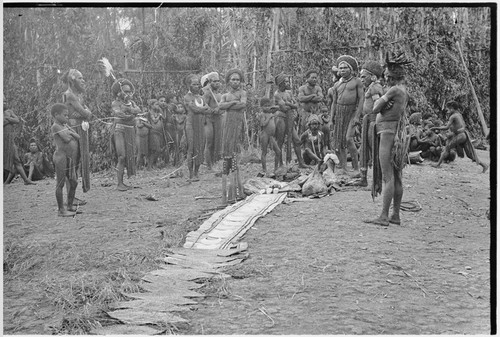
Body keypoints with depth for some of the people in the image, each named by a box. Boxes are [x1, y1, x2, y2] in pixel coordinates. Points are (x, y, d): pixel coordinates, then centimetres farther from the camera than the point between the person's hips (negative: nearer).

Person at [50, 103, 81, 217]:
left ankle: (70, 206, 27)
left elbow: (78, 137, 9)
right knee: (60, 184, -3)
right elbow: (67, 139, -19)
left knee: (74, 183, 14)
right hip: (61, 157, -9)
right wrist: (73, 135, 1)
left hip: (71, 159, 9)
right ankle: (61, 209, 1)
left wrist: (71, 133, -8)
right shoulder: (55, 126, -8)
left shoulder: (66, 126, 18)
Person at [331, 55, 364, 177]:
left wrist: (357, 116, -14)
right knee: (338, 141, 1)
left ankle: (356, 168, -12)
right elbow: (334, 103, 15)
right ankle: (343, 167, 11)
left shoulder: (357, 82, 0)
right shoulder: (337, 85, 13)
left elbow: (362, 99, -5)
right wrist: (331, 119, 7)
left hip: (352, 112, -5)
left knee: (348, 139, -20)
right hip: (339, 112, 5)